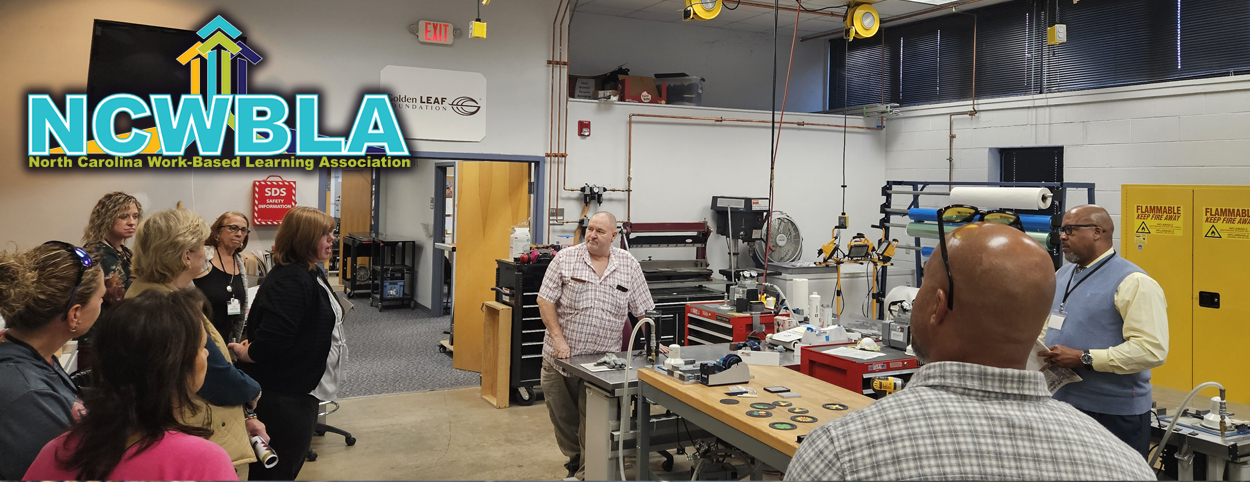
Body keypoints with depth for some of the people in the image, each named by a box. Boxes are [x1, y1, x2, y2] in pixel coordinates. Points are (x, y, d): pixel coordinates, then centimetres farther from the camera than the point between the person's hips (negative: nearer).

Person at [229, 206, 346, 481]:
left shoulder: (307, 273, 11)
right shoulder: (291, 281, -24)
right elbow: (271, 339, -30)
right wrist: (242, 353, -13)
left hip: (297, 388, 10)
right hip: (282, 396, -10)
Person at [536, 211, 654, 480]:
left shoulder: (629, 265, 2)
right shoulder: (565, 259, -3)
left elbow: (643, 310, 7)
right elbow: (545, 300, -5)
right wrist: (558, 338, -12)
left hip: (601, 361, -1)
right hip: (560, 357, 1)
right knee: (562, 417, 12)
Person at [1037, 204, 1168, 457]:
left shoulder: (1132, 282, -12)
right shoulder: (1063, 275, 13)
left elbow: (1151, 349, -20)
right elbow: (1048, 325, 23)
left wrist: (1084, 358, -22)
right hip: (1061, 403, 7)